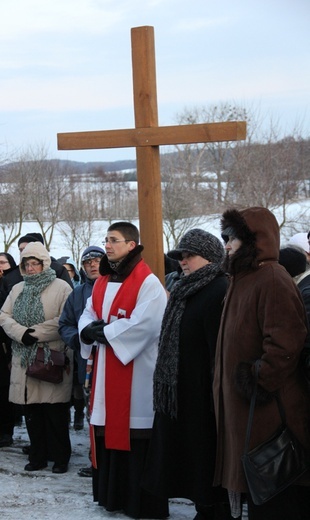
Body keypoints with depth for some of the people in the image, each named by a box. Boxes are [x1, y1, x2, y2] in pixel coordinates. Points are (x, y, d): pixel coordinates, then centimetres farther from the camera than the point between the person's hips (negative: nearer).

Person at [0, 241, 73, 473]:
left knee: (56, 412, 0)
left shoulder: (61, 287, -3)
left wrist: (36, 333, -15)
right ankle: (37, 456, 20)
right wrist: (21, 333, -11)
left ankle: (60, 457, 12)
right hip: (24, 359, 5)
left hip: (53, 360, -5)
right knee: (32, 411, 9)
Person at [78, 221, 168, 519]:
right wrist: (90, 330, -9)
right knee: (109, 429, 11)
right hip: (106, 368, 8)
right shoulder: (102, 282, 14)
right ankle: (112, 492, 21)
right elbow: (87, 317, 15)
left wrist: (105, 332, -15)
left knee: (135, 433, -5)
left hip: (136, 371, -8)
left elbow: (144, 325, -21)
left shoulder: (148, 283, -11)